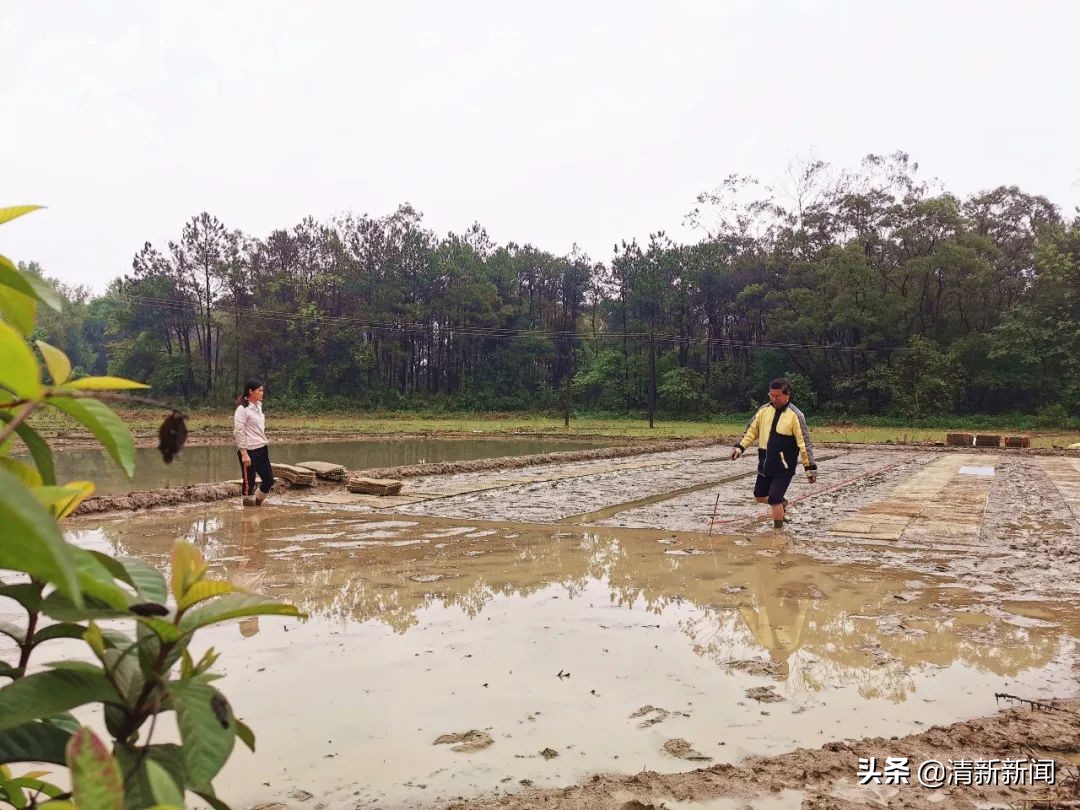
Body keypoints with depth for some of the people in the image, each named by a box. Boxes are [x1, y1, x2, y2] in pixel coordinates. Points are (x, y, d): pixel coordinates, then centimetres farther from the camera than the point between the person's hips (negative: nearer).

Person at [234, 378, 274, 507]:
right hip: (249, 451, -8)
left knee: (269, 480, 9)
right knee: (249, 483, -1)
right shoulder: (242, 409, -12)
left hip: (262, 449, 8)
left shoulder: (258, 406, 13)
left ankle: (256, 503, 26)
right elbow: (238, 432, -16)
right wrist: (244, 453, -19)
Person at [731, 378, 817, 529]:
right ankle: (781, 503, 45)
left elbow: (804, 442, -12)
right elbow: (752, 431, 10)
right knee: (760, 496, 16)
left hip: (784, 467, -6)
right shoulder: (764, 410, 2)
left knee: (774, 500, -8)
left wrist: (810, 466, -13)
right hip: (765, 464, 6)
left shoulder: (795, 415, -13)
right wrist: (740, 447, -3)